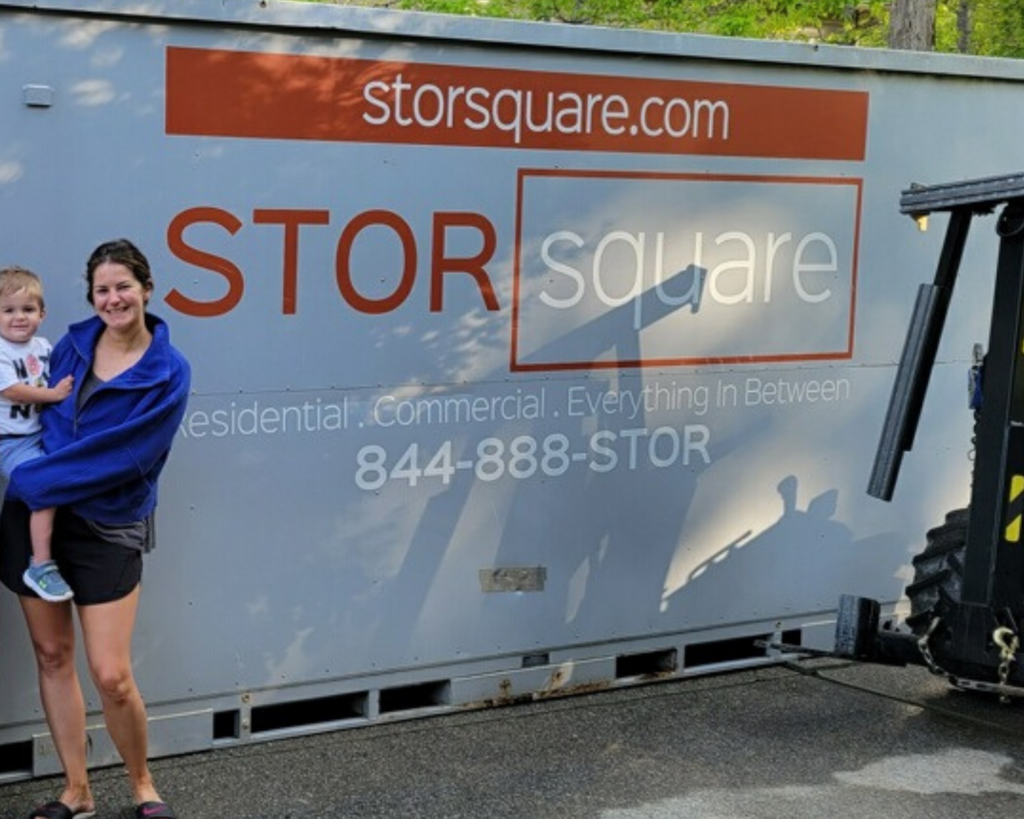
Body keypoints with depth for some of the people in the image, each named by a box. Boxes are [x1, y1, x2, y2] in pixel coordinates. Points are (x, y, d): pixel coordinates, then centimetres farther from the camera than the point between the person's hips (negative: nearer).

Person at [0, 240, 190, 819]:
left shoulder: (168, 373, -10)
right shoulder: (73, 344, 3)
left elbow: (118, 456, -18)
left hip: (107, 528, -4)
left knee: (112, 675, -6)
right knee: (52, 654, 10)